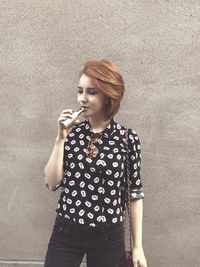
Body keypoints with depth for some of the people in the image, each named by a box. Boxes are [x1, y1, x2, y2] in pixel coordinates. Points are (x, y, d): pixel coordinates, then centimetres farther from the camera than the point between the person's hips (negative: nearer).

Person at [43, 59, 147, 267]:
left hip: (108, 237, -1)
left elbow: (135, 194, -2)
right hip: (65, 232, 2)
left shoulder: (127, 138, -8)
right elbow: (52, 183, -4)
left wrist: (138, 246, 0)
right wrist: (61, 139, -13)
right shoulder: (71, 131, -2)